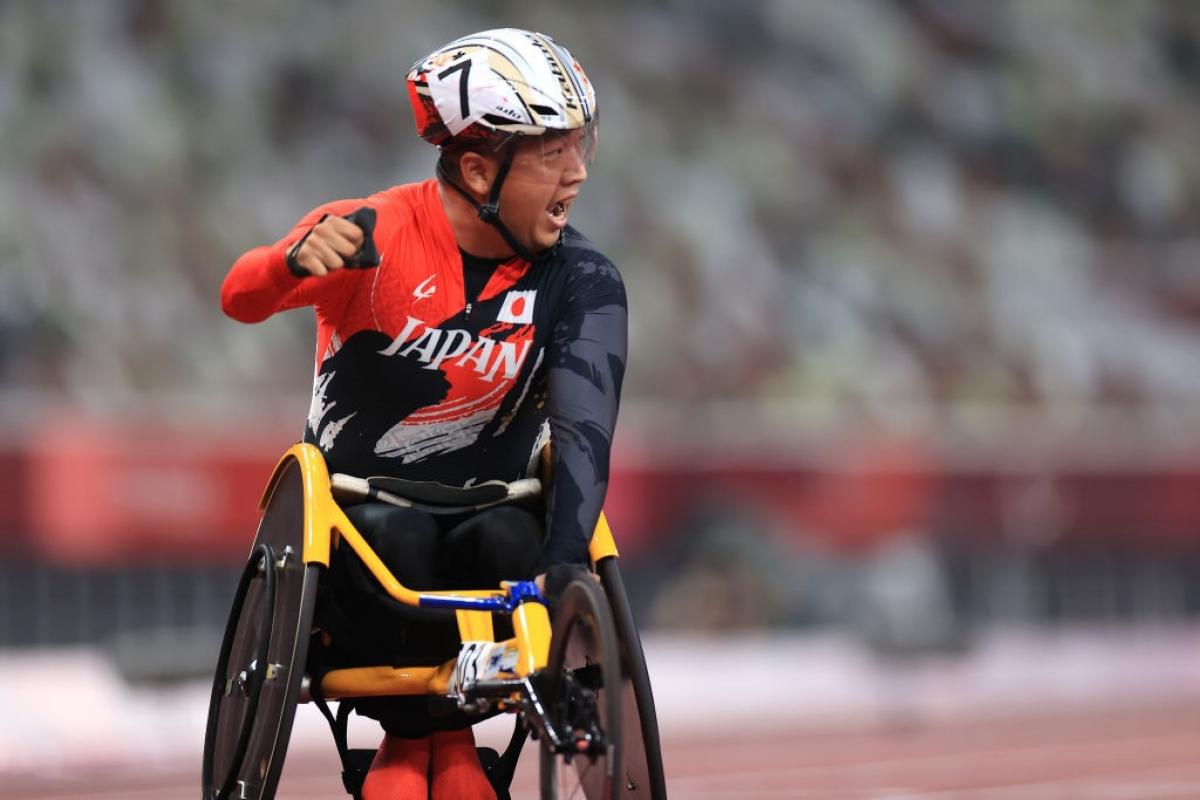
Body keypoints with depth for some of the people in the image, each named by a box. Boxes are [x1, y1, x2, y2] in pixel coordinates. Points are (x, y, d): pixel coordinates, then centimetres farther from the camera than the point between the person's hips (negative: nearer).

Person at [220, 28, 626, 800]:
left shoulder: (582, 282, -13)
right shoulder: (370, 237, -17)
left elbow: (585, 432, -25)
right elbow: (241, 300, -29)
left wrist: (561, 570, -42)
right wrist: (297, 261, -54)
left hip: (484, 511, 2)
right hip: (358, 508, -2)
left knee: (514, 544, -32)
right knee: (391, 534, -35)